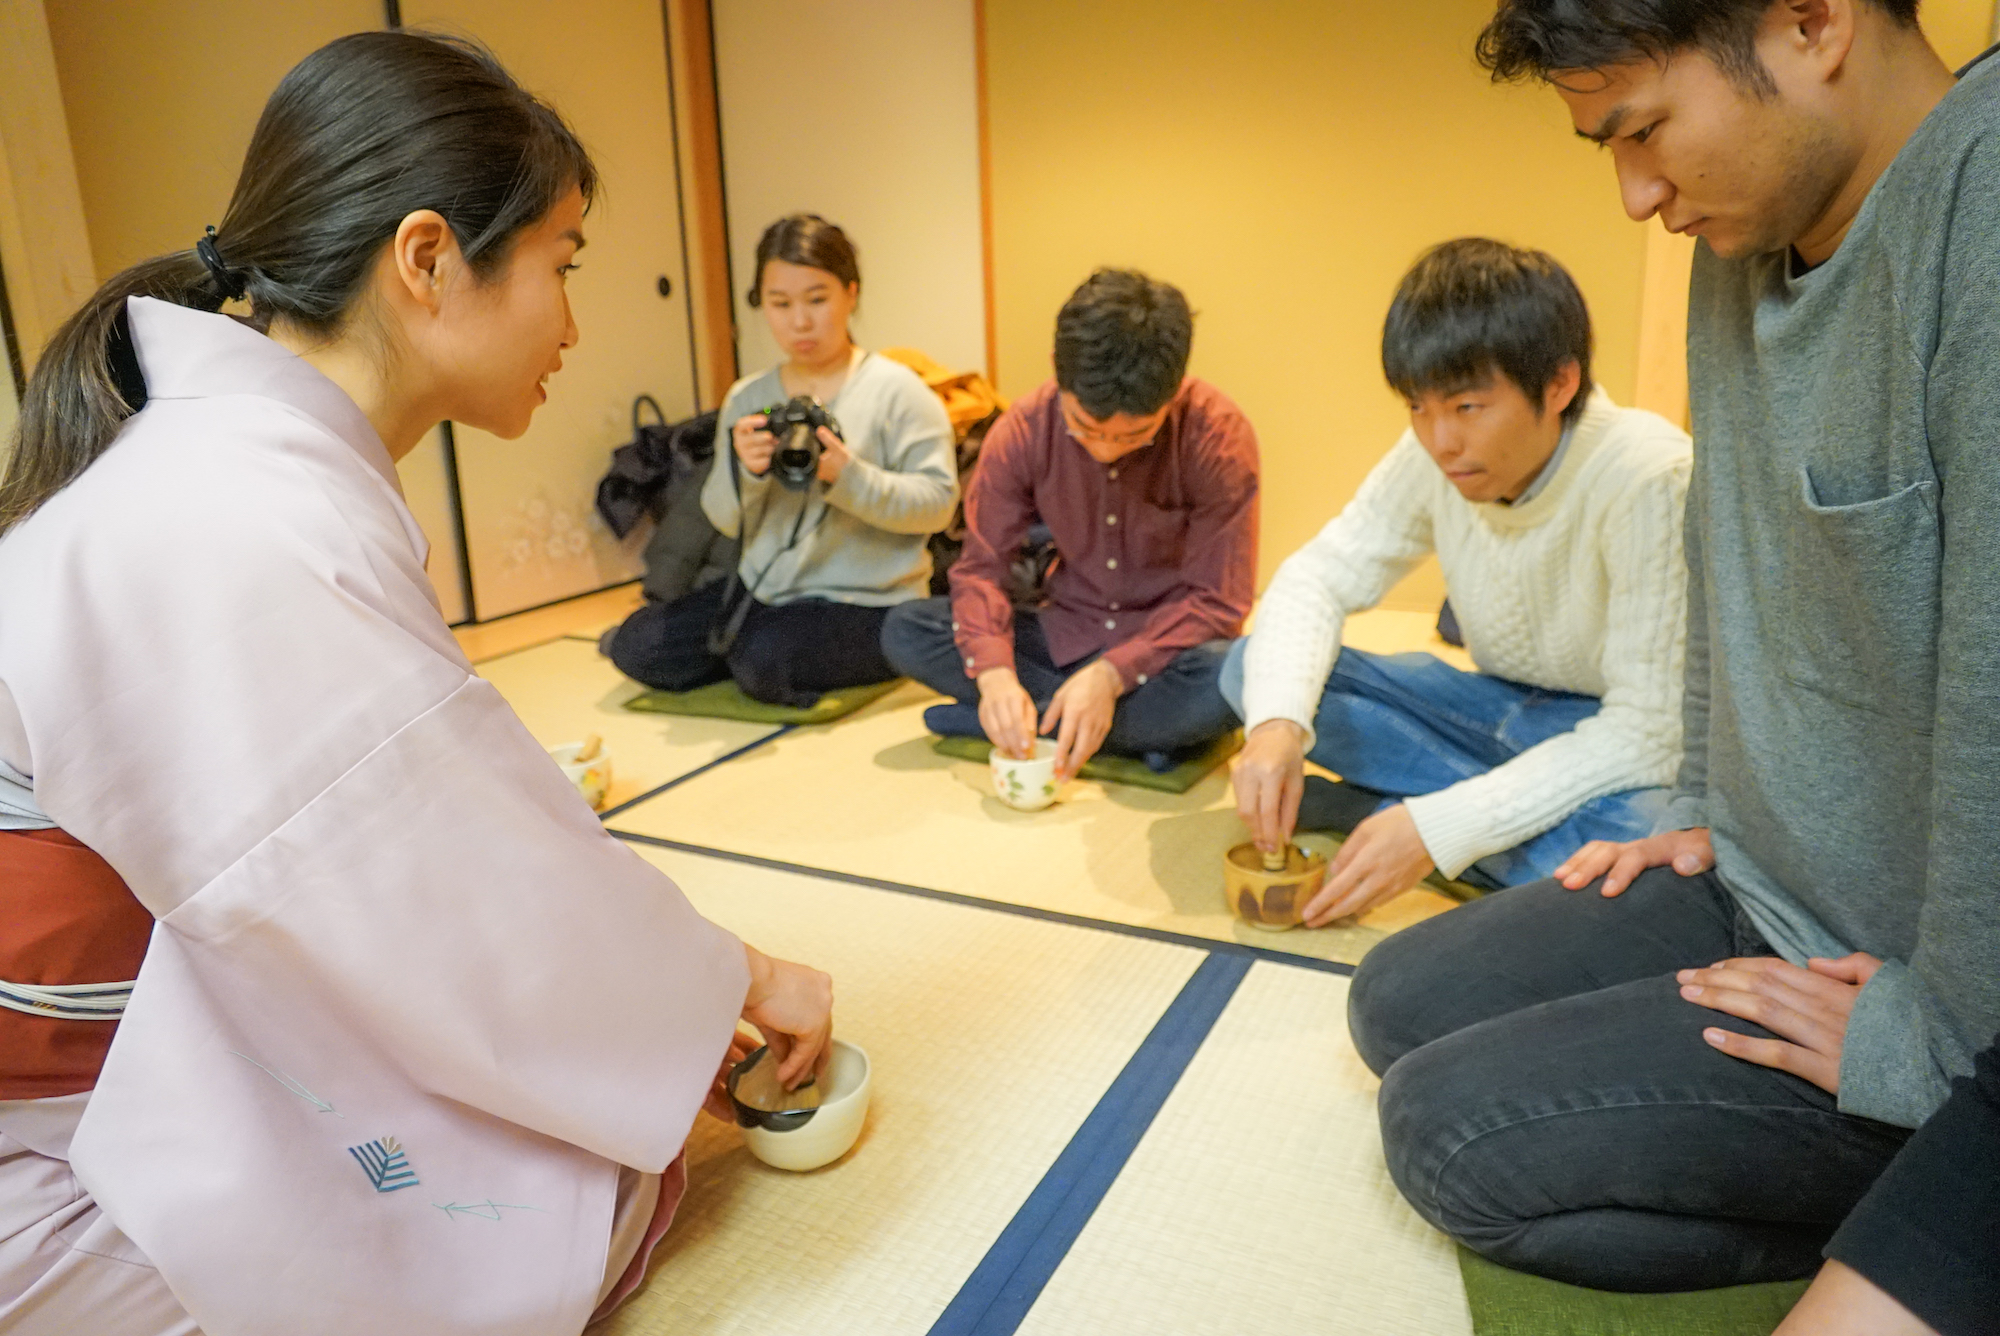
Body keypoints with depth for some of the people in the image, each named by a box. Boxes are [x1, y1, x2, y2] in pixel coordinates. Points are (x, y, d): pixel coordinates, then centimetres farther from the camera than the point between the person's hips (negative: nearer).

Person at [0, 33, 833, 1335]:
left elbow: (418, 854, 3)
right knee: (625, 1182, -5)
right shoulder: (243, 536, -30)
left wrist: (668, 999, 3)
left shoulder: (255, 461, 0)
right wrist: (739, 980, -5)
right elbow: (487, 922, -23)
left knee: (620, 1115, 7)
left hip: (169, 1068, 9)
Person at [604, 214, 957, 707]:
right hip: (765, 591, 6)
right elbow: (724, 519, 6)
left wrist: (848, 477, -26)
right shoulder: (746, 398, 8)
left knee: (765, 661, -32)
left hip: (867, 601, -5)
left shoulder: (894, 389, -6)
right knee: (635, 644, -5)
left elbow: (939, 501, -13)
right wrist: (743, 469, -16)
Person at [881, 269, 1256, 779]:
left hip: (1163, 647, -3)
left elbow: (1217, 599, -19)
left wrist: (1111, 675, -31)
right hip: (1063, 637, 4)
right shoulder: (1023, 430, -12)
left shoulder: (1218, 435, -19)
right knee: (904, 632, -18)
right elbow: (982, 567, -11)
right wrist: (994, 672, -31)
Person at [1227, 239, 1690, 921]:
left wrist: (1441, 827, -36)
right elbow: (1320, 576, -8)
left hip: (1618, 745, -5)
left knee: (1642, 837, -41)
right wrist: (1278, 722, -29)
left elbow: (1648, 731, -29)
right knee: (1253, 668, -10)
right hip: (1503, 709, 5)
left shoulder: (1652, 480, -28)